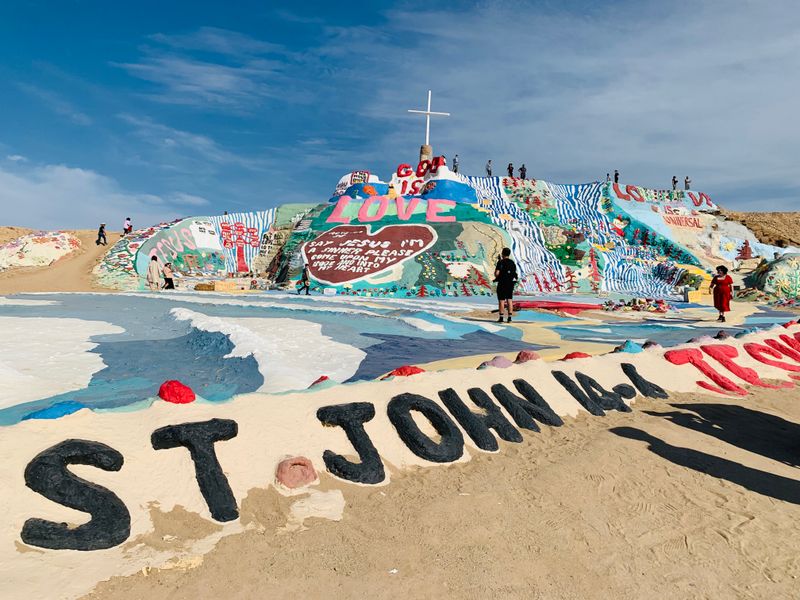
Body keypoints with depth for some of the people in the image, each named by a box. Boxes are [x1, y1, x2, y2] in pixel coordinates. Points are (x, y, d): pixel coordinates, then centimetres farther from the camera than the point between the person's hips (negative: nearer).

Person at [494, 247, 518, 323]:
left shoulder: (500, 262, -10)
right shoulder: (513, 263, 8)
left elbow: (497, 273, -16)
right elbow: (515, 273, 10)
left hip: (502, 283, -5)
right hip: (511, 283, 5)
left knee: (501, 300, 0)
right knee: (509, 300, 6)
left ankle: (501, 318, 1)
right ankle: (509, 318, 4)